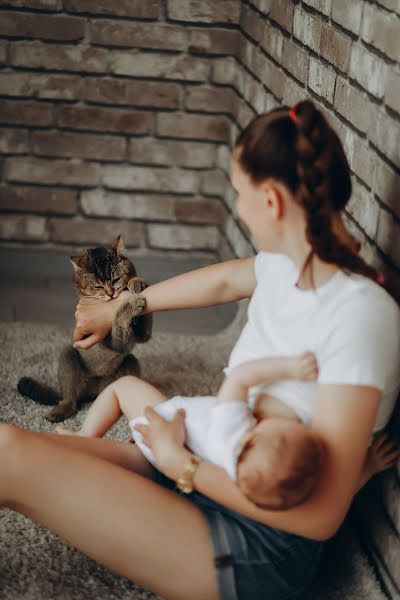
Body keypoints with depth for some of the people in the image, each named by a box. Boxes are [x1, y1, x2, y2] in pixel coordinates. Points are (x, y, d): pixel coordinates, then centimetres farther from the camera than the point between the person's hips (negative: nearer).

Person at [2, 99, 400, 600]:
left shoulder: (359, 315, -24)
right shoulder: (284, 263, 0)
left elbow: (321, 515, -24)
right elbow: (222, 281, 26)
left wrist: (181, 464, -17)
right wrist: (119, 307, 39)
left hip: (261, 549, -8)